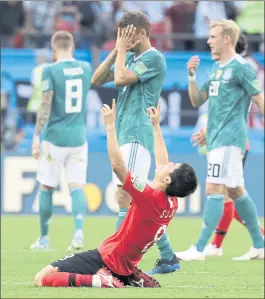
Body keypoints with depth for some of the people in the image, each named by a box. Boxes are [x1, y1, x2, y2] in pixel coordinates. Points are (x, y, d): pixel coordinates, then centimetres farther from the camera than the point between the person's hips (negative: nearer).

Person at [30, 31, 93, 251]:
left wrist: (36, 136, -10)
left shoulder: (51, 71, -9)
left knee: (46, 188, 8)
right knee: (77, 187, 0)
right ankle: (79, 231, -22)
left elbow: (46, 106, -13)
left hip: (55, 138, -3)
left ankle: (44, 238, 14)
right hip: (78, 138, 3)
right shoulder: (85, 68, 7)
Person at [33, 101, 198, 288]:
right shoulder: (172, 204, 0)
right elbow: (162, 164, 17)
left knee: (41, 278, -14)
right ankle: (133, 280, 15)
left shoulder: (148, 196, -23)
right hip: (125, 266, 9)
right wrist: (156, 126, 24)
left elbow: (118, 166, -26)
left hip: (107, 259, -9)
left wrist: (110, 126, -20)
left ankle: (99, 280, -22)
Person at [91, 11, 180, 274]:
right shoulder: (129, 57, 18)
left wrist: (122, 50, -5)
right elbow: (96, 80, 13)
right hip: (125, 136, 10)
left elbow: (120, 79, -18)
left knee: (125, 195, -17)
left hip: (137, 136, -10)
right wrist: (117, 50, 5)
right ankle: (168, 258, 13)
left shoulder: (154, 58, -8)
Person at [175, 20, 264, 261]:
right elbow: (197, 101, 17)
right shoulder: (216, 68, 15)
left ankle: (199, 249, -16)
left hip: (229, 138, -9)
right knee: (235, 191, 13)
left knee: (214, 189, -13)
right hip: (215, 138, 9)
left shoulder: (241, 67, -10)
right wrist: (192, 76, 3)